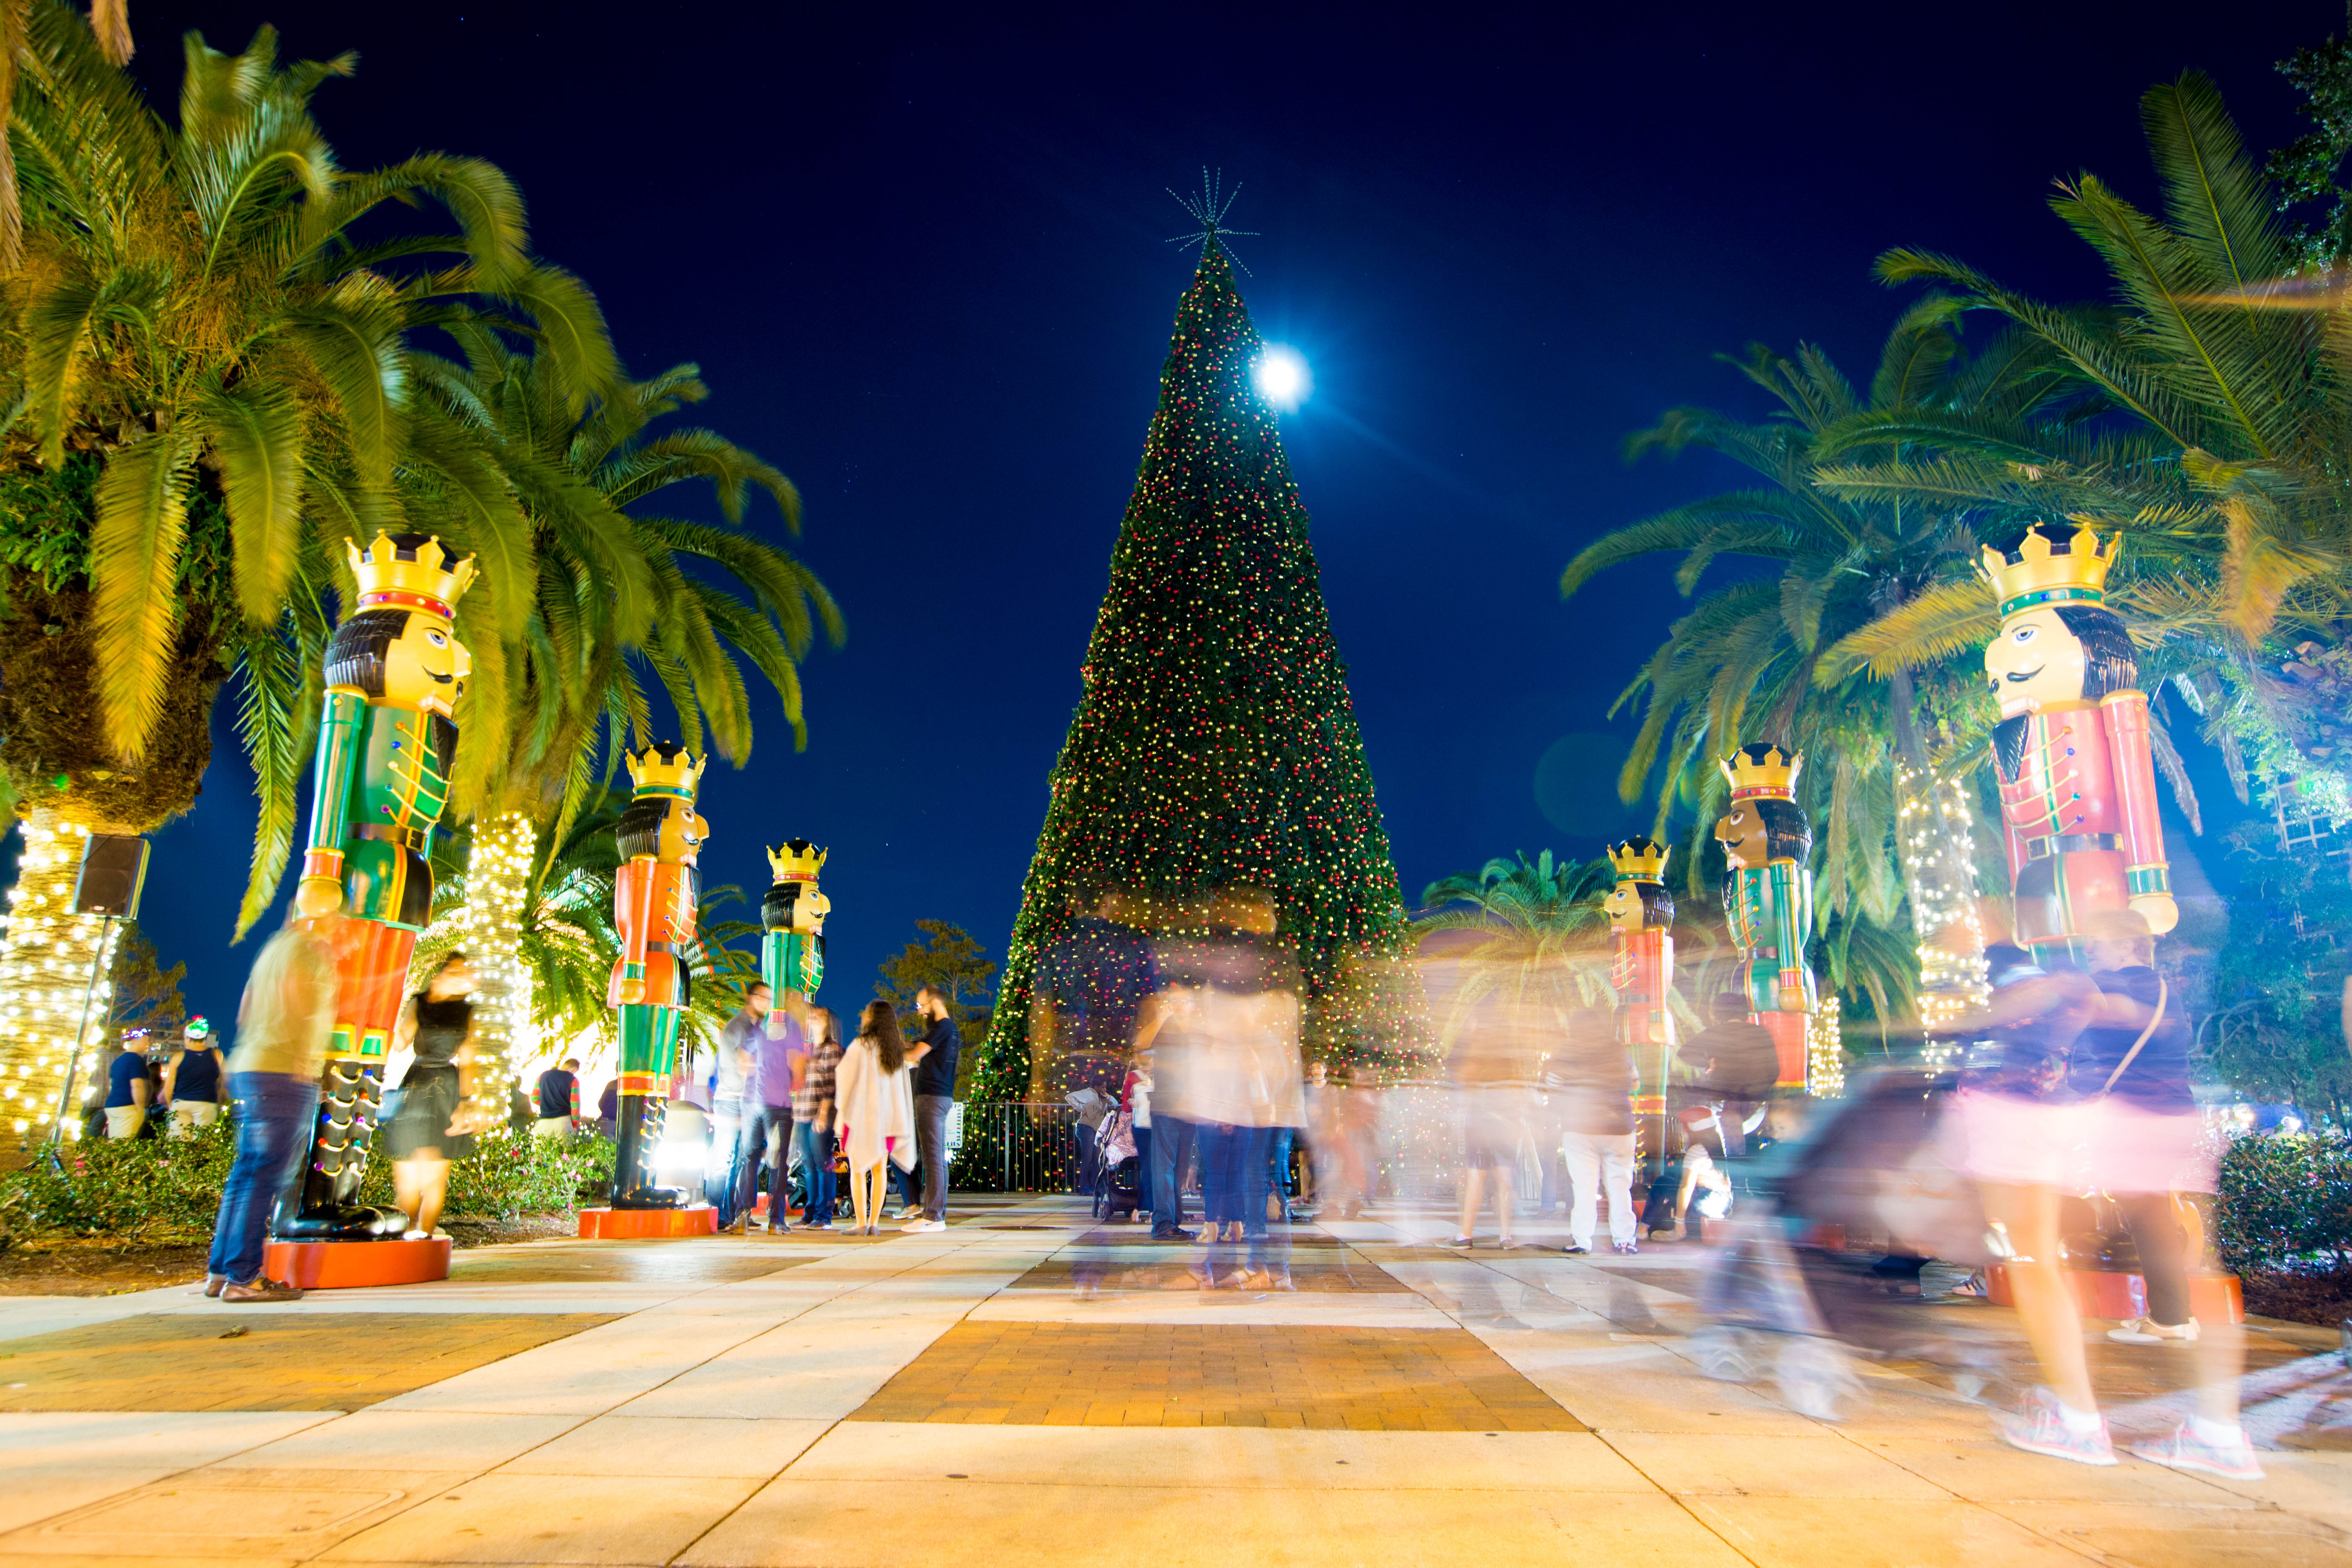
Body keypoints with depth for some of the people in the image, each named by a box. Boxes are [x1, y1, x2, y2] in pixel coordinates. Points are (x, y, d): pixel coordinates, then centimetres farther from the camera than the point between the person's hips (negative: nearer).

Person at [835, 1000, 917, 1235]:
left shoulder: (861, 1045, -9)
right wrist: (900, 1123, 14)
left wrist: (842, 1112, 3)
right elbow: (904, 1087, 10)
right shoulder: (897, 1049, 8)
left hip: (862, 1116, -4)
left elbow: (846, 1078, -8)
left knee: (857, 1171, 3)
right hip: (888, 1116, 5)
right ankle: (874, 1224, 6)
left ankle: (861, 1224, -2)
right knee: (878, 1170, 9)